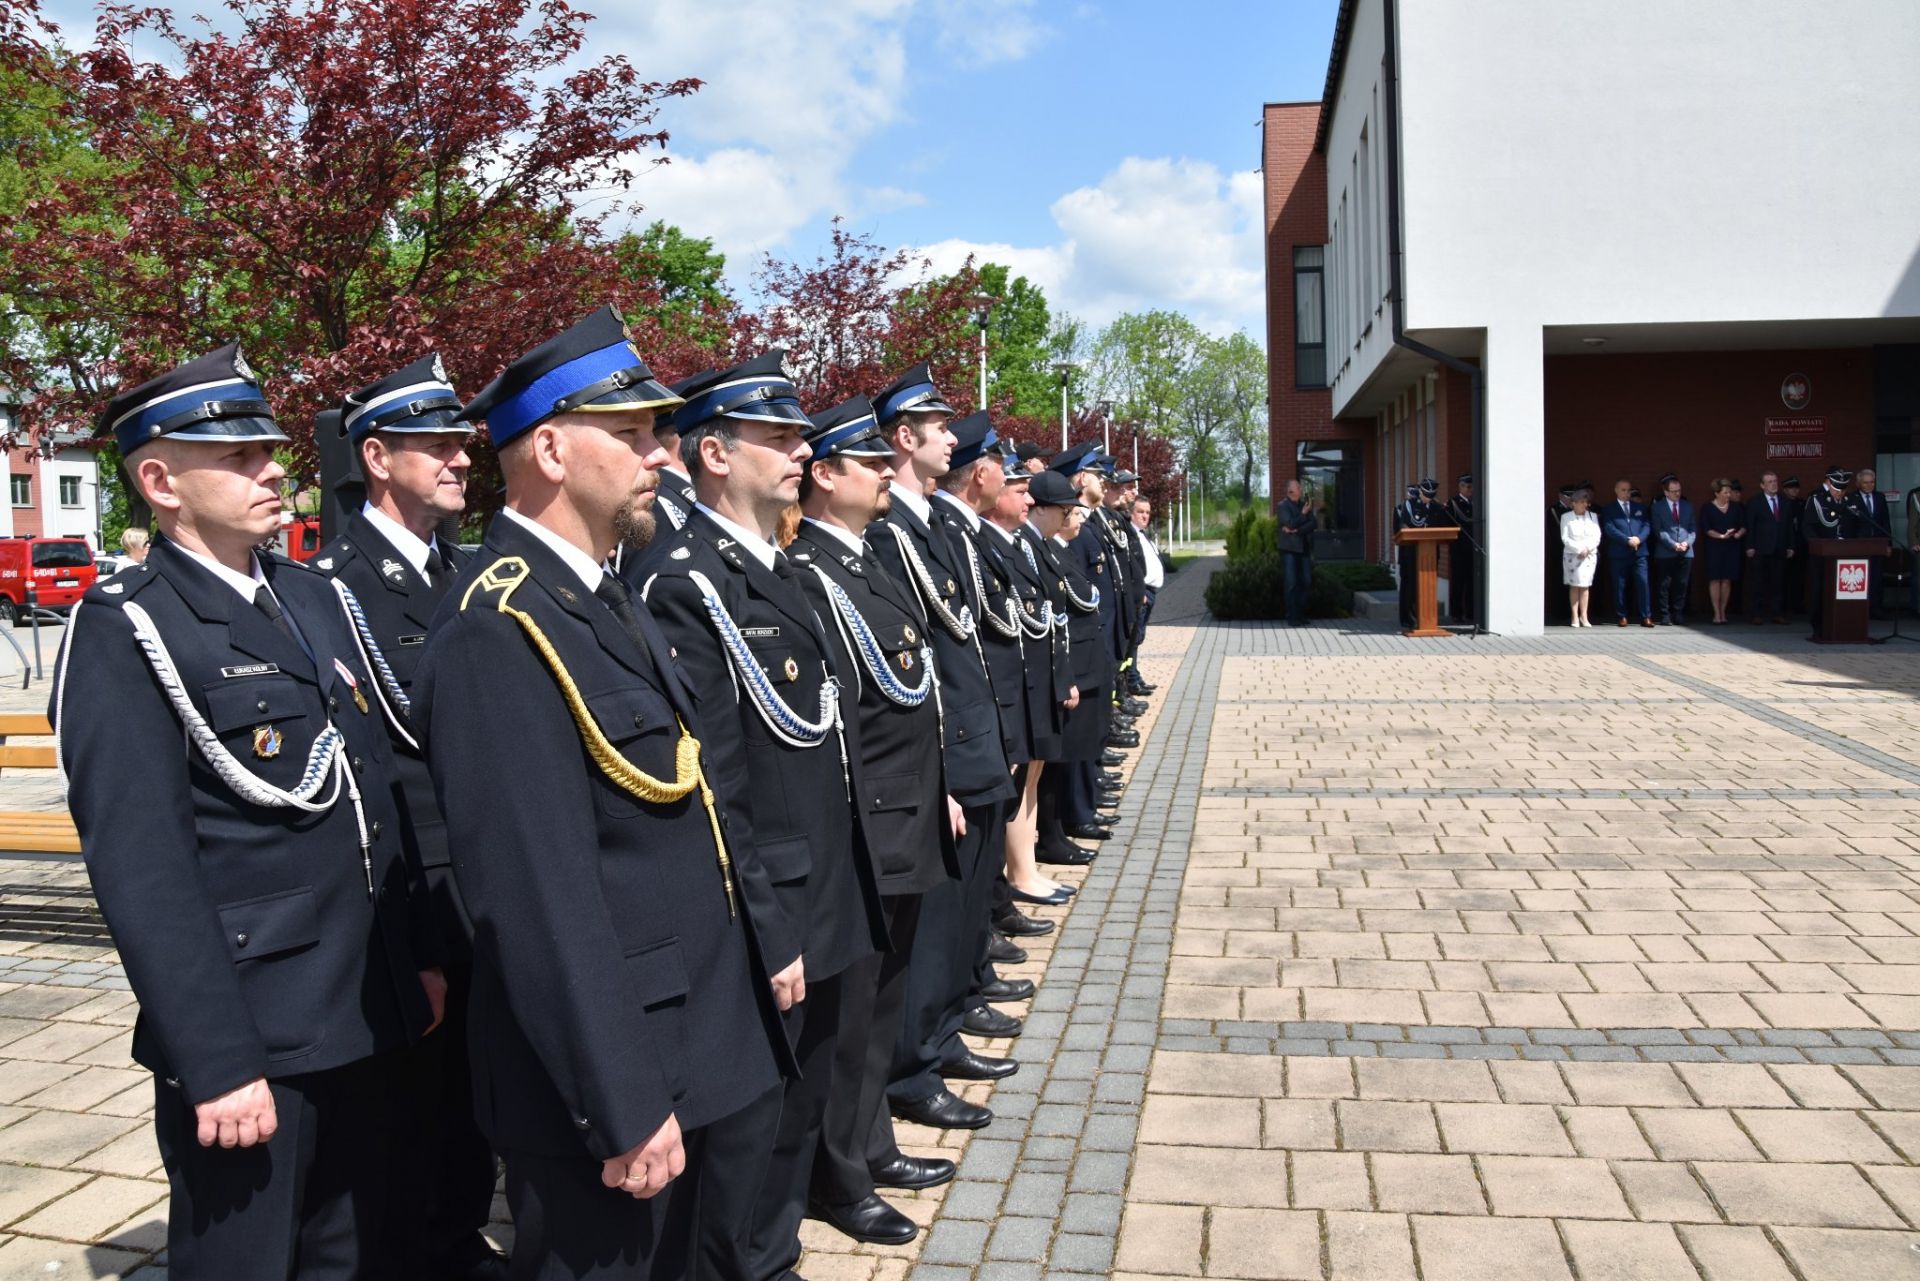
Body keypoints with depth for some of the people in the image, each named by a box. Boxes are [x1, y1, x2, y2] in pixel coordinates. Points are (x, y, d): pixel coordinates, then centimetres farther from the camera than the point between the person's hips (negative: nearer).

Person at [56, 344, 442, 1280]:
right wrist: (217, 1063, -19)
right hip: (247, 1037, -6)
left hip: (369, 1023, 7)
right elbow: (140, 869, -17)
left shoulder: (317, 600, 11)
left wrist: (423, 956, 12)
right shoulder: (124, 630, -11)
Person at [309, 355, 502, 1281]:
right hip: (411, 881, -8)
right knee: (421, 1086, 8)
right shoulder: (340, 579, -14)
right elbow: (417, 722, -21)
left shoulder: (458, 571, 12)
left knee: (474, 1074, 20)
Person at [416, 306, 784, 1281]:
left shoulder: (608, 602, 9)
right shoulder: (497, 631, -22)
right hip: (605, 1080, -9)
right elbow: (543, 902, -26)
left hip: (679, 1048, 9)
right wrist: (622, 1108, -23)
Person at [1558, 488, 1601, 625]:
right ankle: (1575, 617, -2)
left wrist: (1587, 548, -11)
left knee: (1585, 585, -2)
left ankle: (1584, 617, -1)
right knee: (1574, 585, -3)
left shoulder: (1593, 516, 11)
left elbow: (1597, 537, 4)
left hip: (1589, 555, 2)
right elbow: (1565, 538, -4)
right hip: (1572, 555, -2)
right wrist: (1579, 549, -12)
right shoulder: (1566, 517, 4)